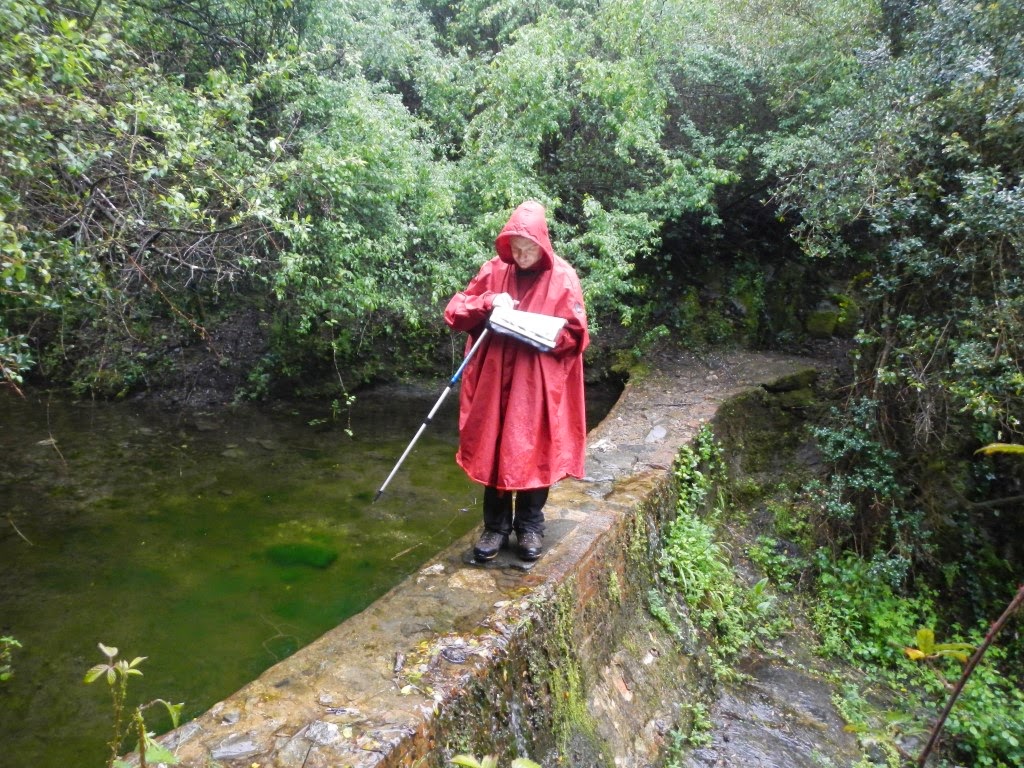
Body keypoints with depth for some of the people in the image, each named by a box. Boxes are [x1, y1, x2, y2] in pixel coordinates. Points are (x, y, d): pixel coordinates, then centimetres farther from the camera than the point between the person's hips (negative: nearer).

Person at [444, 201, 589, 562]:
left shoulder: (562, 277, -3)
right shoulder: (493, 271, 5)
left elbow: (575, 336, -4)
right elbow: (455, 312, 4)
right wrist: (488, 302, -13)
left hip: (539, 383, -2)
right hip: (495, 379, 3)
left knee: (535, 452, 4)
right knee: (492, 451, 7)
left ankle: (530, 526, 22)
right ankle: (495, 525, 22)